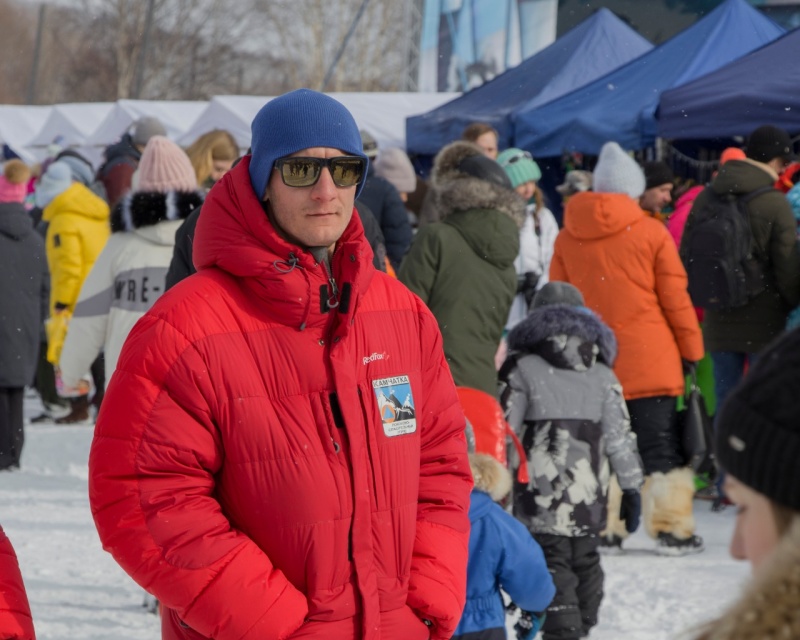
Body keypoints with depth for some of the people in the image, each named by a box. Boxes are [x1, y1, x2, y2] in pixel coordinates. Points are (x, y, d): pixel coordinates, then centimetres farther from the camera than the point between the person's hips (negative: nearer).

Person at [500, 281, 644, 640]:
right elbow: (619, 436, 6)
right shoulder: (602, 376, 7)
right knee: (585, 561, 17)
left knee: (552, 563, -5)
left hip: (541, 493, -4)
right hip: (589, 498, 4)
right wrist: (631, 487, 12)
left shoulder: (523, 371, -2)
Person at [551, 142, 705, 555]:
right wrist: (691, 350, 8)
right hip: (649, 363, -3)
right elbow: (676, 300, -2)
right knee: (661, 446, 3)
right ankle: (672, 529, 3)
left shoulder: (567, 239, 4)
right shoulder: (652, 234, -5)